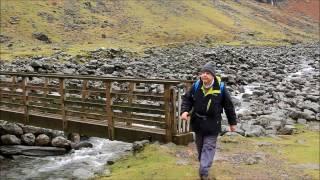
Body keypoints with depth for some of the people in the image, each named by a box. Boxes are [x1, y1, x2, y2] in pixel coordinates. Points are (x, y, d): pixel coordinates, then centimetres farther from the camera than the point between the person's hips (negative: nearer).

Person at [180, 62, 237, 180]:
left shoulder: (220, 88, -14)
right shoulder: (196, 86, -8)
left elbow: (228, 106, -4)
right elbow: (187, 99, 3)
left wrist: (232, 122, 2)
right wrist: (184, 111, -17)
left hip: (212, 124, -3)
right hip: (198, 121, 3)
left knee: (208, 147, -4)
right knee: (200, 145, 19)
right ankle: (203, 163, 42)